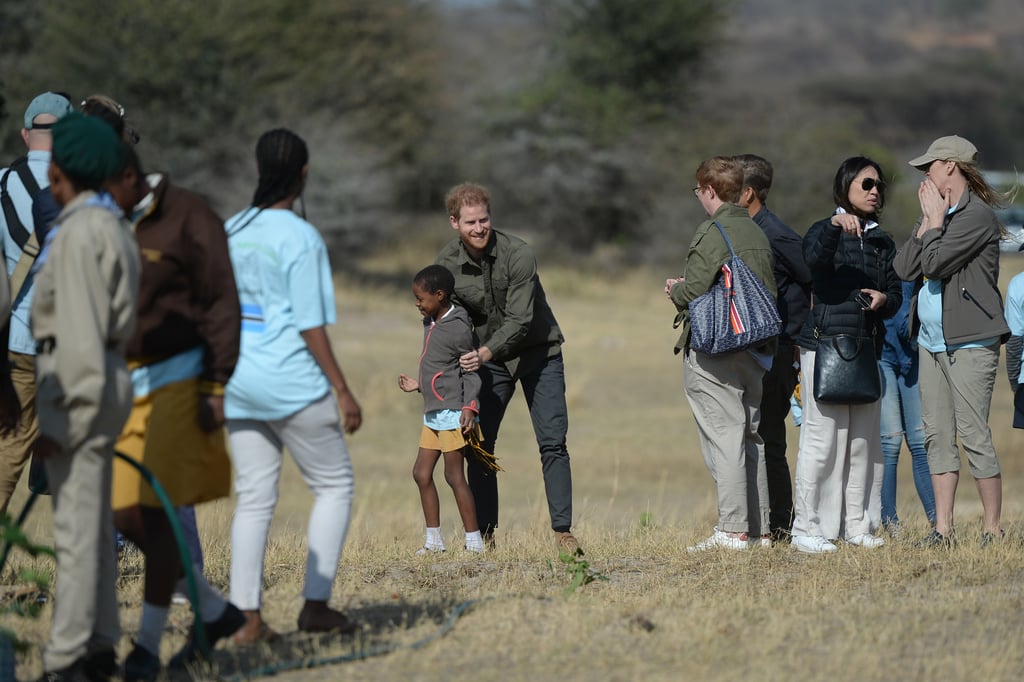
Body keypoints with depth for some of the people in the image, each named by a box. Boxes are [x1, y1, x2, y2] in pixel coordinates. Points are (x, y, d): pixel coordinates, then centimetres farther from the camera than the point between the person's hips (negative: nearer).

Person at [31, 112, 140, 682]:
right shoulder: (113, 227, 14)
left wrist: (57, 418, -20)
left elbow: (79, 331, -20)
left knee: (77, 523, -9)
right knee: (93, 522, 12)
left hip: (78, 384, -10)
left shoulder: (80, 232, -15)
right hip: (107, 378, 10)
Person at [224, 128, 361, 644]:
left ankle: (246, 616, 2)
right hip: (293, 383, -6)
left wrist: (215, 387, 19)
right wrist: (343, 391, -10)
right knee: (334, 485, 8)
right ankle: (315, 604, 3)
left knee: (253, 498, 8)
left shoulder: (230, 233, 7)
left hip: (239, 384, 6)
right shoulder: (301, 239, -11)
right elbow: (310, 325, -14)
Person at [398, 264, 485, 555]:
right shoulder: (430, 325, 13)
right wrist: (419, 386, 27)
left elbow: (470, 372, -12)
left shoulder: (458, 328, -13)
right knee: (421, 473, 9)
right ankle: (434, 540, 16)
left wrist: (470, 406, -20)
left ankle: (474, 541, -2)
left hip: (453, 412, -10)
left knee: (454, 475, -7)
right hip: (433, 412, 10)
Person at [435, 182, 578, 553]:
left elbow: (519, 319, -27)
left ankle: (562, 530, -7)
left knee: (552, 443, -9)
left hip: (537, 352, -3)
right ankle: (484, 533, 6)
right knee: (478, 444, -3)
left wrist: (484, 353, -40)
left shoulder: (518, 254, -24)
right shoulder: (447, 262, -11)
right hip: (488, 359, 3)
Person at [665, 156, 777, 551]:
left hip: (713, 351, -8)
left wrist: (675, 291, 6)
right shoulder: (757, 233, 12)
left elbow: (694, 291, -17)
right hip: (756, 350, 8)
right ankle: (759, 529, 14)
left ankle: (732, 530, -11)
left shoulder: (712, 232, -11)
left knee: (725, 437, -8)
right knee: (752, 436, 12)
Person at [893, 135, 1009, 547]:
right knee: (937, 436, 6)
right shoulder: (935, 214, 16)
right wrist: (928, 220, -1)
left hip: (969, 343, -9)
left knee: (973, 434, -9)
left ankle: (993, 528, -4)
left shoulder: (977, 216, -10)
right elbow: (904, 268, 5)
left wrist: (935, 218, -5)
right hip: (931, 340, 9)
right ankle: (942, 529, 8)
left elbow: (934, 263, -18)